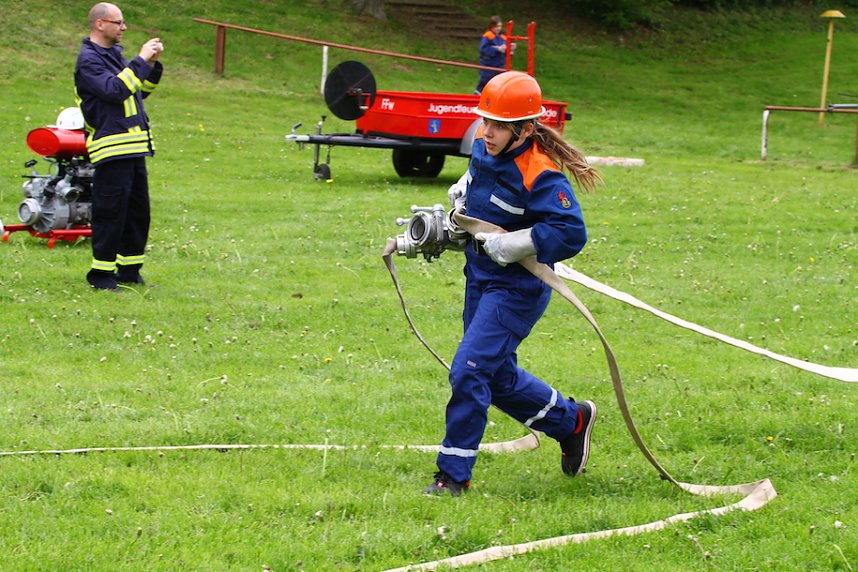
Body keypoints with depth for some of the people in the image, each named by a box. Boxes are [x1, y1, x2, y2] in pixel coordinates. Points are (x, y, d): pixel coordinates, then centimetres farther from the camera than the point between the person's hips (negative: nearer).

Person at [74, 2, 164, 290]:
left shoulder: (114, 54, 18)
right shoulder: (88, 59, -10)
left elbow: (140, 91, 22)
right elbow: (115, 90, -24)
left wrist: (153, 64, 7)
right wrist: (140, 60, -19)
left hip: (134, 148, 9)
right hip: (112, 149, -9)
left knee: (138, 212, 11)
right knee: (110, 214, -7)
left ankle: (129, 271, 20)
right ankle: (101, 274, 0)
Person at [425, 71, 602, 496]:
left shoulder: (539, 176, -25)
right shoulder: (484, 149, -1)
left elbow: (571, 234, -29)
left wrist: (506, 245, -28)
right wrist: (455, 210, 9)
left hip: (517, 289, -9)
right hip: (480, 280, 9)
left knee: (468, 371, -14)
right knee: (497, 376, 19)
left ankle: (454, 473, -3)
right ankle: (571, 421, 40)